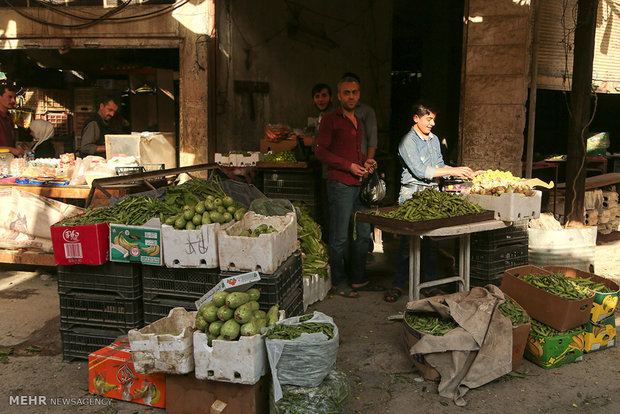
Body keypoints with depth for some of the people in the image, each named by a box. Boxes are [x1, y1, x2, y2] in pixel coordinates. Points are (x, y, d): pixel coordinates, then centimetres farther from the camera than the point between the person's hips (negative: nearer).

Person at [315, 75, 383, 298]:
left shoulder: (357, 121, 19)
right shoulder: (330, 119, -5)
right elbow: (321, 152, -11)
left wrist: (365, 161, 9)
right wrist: (350, 166, -15)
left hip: (359, 185, 8)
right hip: (340, 185, -8)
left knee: (364, 233, 13)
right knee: (339, 238, -2)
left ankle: (359, 279, 24)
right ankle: (338, 283, 10)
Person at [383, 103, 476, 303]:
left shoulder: (434, 139, 15)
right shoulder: (408, 141, -10)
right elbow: (420, 171, -18)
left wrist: (461, 172, 3)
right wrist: (452, 171, -17)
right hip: (413, 194, -6)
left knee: (432, 240, 7)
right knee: (408, 241, -4)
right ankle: (398, 285, 7)